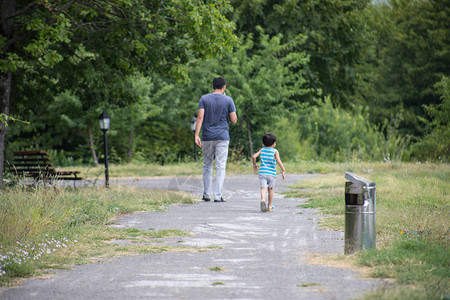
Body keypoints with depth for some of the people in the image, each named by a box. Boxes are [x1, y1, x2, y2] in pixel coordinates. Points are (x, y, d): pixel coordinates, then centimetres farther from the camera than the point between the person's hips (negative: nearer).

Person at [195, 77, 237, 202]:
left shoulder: (204, 99, 2)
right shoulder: (228, 100, -1)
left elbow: (200, 117, -8)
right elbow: (234, 120, -2)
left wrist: (196, 135, -10)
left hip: (207, 137, 2)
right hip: (222, 137, -2)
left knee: (207, 165, 14)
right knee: (220, 166, 0)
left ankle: (207, 194, 14)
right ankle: (217, 195, -7)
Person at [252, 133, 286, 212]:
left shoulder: (262, 150, 9)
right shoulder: (275, 151, -2)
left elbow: (254, 157, 3)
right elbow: (278, 161, -15)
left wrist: (254, 165, 20)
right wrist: (283, 170, -7)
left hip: (262, 172, 1)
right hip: (271, 173, -1)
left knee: (263, 188, -9)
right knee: (271, 189, 15)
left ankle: (263, 200, -38)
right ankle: (269, 206, 22)